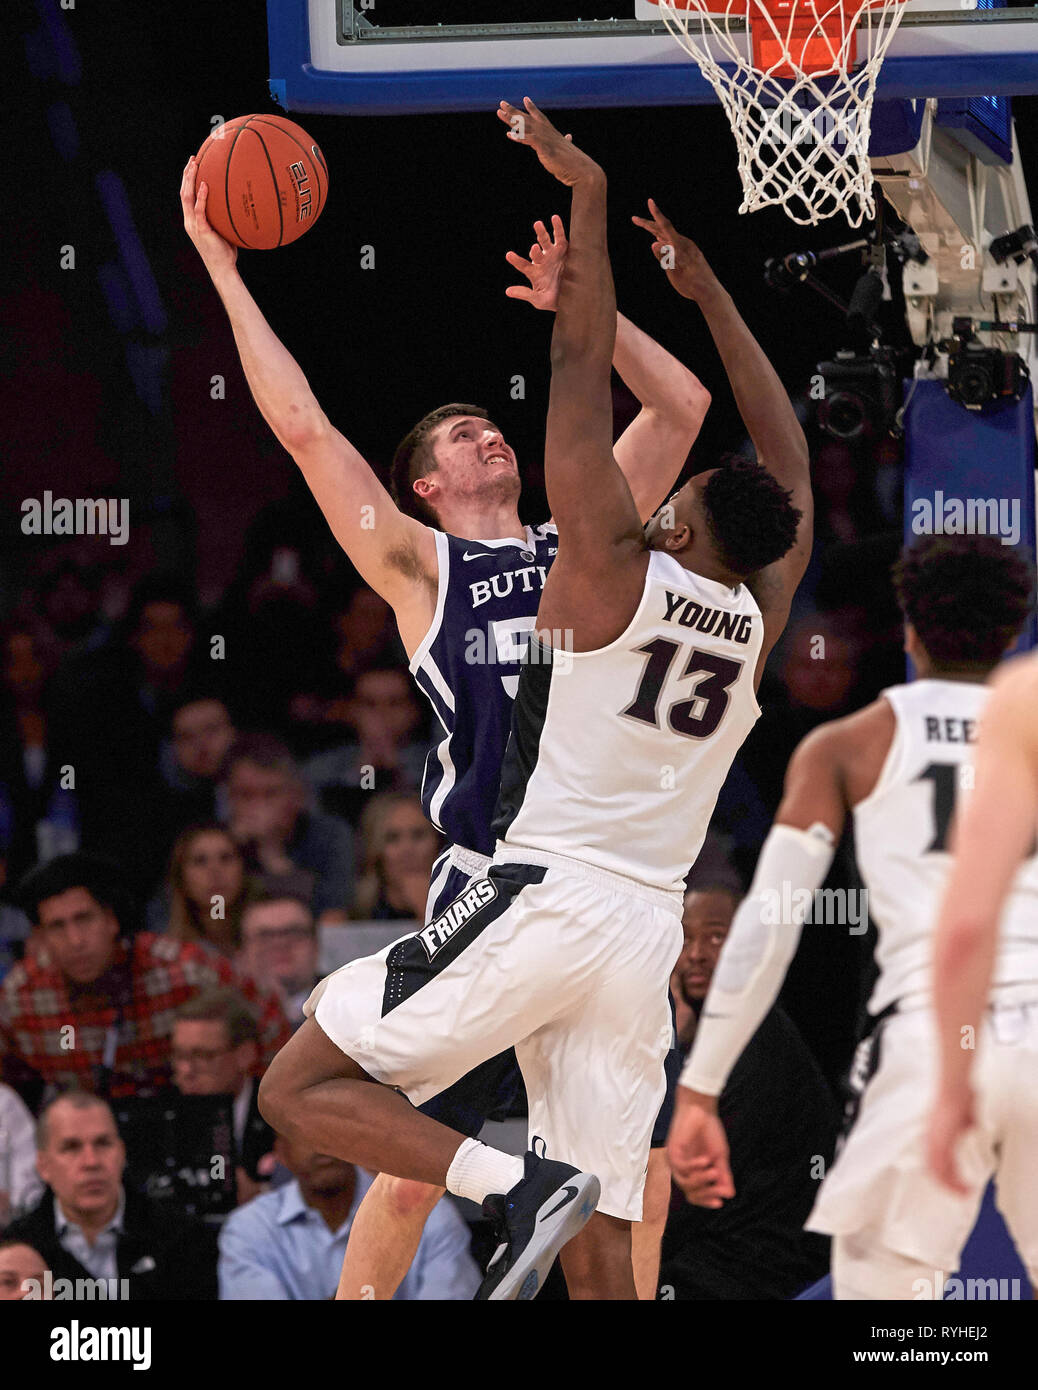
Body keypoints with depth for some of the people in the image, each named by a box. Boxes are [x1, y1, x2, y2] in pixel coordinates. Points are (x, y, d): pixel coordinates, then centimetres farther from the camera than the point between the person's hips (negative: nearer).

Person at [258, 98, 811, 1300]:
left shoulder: (615, 570, -4)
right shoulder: (760, 618, 11)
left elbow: (579, 366, -5)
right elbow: (789, 466, 27)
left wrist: (587, 198, -1)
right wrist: (709, 295, 31)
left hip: (543, 901, -6)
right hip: (649, 930, 6)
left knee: (300, 1090, -1)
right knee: (599, 1256, 4)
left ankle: (518, 1185, -21)